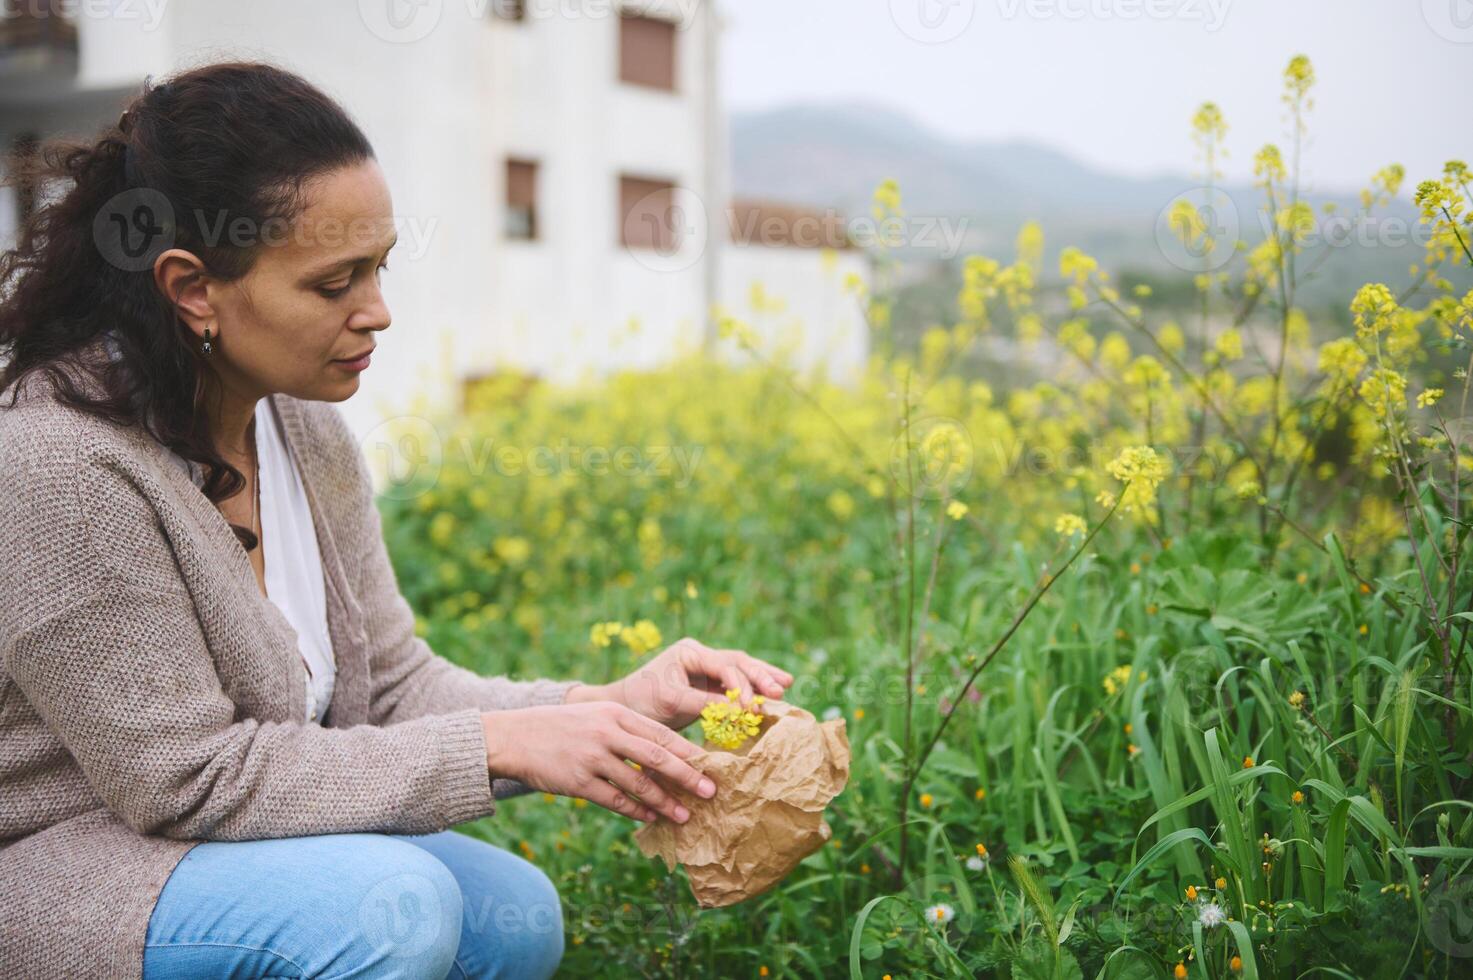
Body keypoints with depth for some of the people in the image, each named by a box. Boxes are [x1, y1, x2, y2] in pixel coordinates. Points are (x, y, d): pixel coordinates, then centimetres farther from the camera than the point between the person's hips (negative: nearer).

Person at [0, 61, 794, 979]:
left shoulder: (306, 432, -1)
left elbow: (390, 686, 0)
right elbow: (194, 777, -25)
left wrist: (611, 706, -15)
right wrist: (500, 745, -28)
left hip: (227, 846, 7)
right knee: (389, 901, -29)